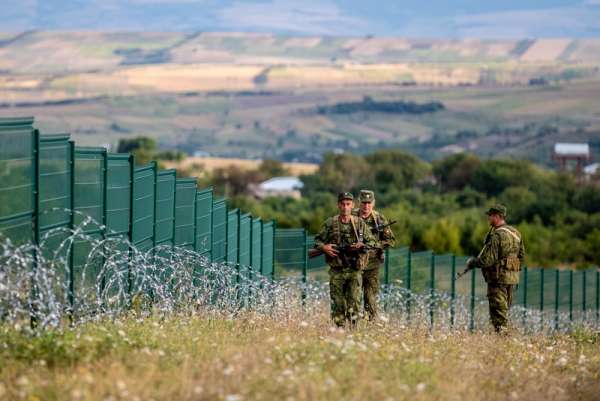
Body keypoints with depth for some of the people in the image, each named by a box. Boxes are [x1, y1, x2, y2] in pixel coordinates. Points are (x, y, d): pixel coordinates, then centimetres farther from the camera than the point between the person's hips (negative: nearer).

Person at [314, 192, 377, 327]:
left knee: (354, 302, -6)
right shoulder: (330, 223, 4)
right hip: (336, 271, 0)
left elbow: (372, 242, 9)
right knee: (337, 304, 2)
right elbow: (317, 240, 9)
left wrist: (362, 245, -11)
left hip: (355, 271, 0)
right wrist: (324, 247, -12)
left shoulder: (360, 223, 5)